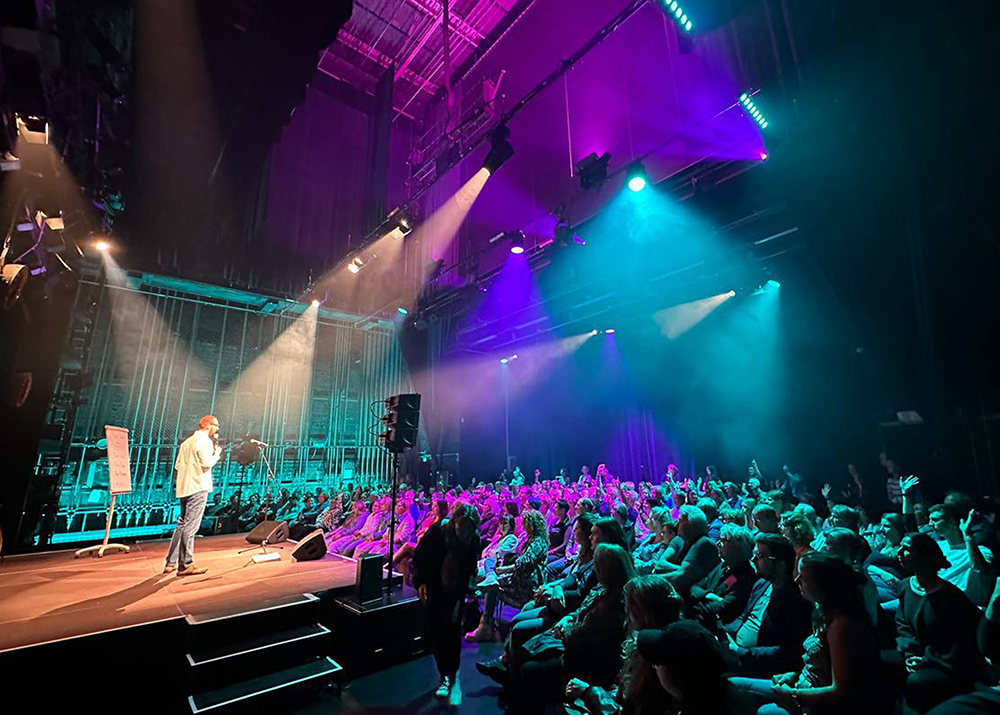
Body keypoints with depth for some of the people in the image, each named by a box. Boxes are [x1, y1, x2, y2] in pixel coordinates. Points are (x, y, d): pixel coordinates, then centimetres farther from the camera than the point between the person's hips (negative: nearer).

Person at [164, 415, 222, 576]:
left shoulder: (187, 442, 19)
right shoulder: (205, 441, -8)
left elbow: (177, 465, 18)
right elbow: (207, 464, -17)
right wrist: (217, 452, -1)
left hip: (183, 489, 9)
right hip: (198, 487, -9)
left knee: (182, 524, 16)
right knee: (190, 527, -5)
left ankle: (171, 563, 21)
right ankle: (185, 565, 0)